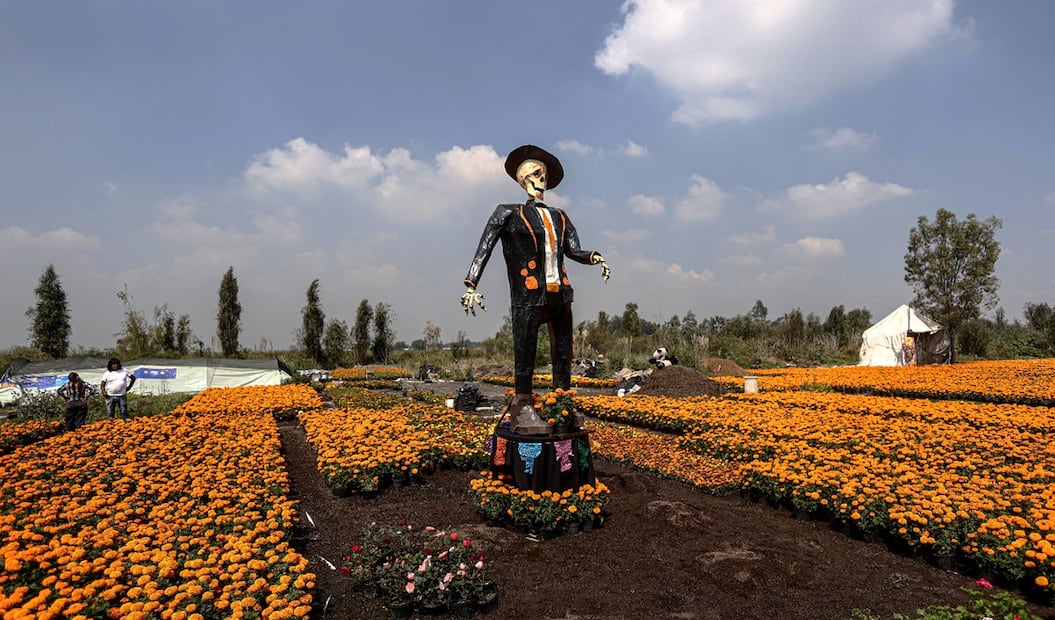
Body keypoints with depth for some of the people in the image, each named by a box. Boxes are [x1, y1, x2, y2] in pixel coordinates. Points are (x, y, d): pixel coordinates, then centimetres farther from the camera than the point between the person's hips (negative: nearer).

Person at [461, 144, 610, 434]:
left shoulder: (559, 217, 20)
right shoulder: (509, 213, 7)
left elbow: (574, 251, 12)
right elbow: (483, 250, 0)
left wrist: (595, 257, -10)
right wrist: (471, 286, -10)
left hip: (560, 295, 6)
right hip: (528, 298, -5)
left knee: (563, 357, 8)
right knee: (525, 356, -5)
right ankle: (523, 411, 5)